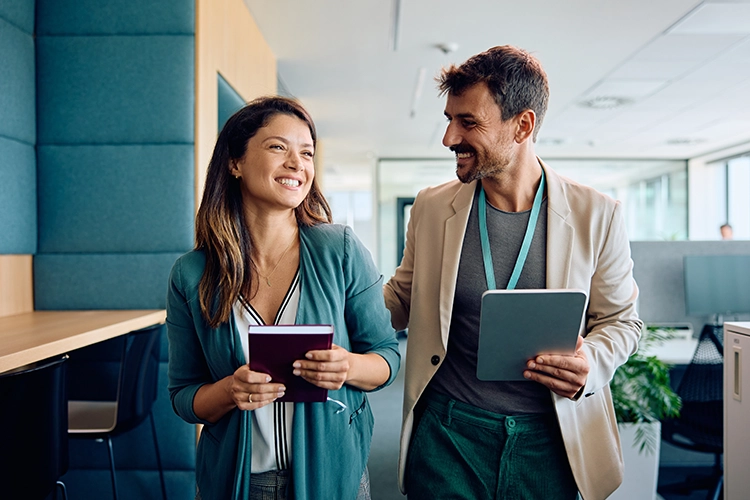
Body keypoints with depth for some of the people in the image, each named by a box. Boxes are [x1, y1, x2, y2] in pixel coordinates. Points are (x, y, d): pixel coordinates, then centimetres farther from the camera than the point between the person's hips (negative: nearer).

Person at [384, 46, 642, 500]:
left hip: (549, 440, 0)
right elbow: (401, 302, 10)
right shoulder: (431, 207, -2)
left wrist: (591, 361, -15)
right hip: (447, 432, 1)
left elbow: (621, 320, 5)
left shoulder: (597, 215, -7)